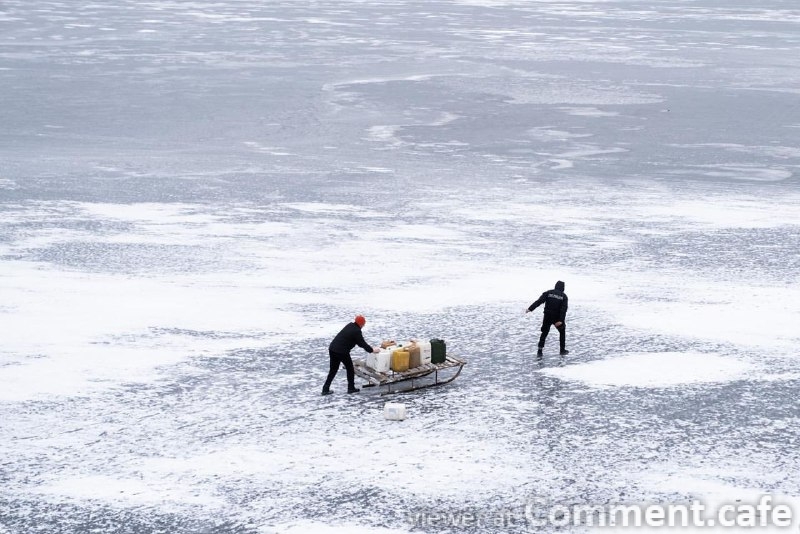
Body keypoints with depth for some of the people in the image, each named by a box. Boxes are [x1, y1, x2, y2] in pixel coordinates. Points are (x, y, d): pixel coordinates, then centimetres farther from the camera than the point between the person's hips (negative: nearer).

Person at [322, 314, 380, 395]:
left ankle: (325, 389, 13)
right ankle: (351, 388, 19)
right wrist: (372, 350, 8)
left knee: (333, 370, 16)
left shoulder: (349, 325, 14)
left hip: (332, 349, 8)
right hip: (342, 352, -8)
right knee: (350, 369, 12)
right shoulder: (357, 331, -12)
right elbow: (362, 343, -6)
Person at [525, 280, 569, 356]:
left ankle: (540, 350, 5)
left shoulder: (548, 293, 1)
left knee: (544, 333, 13)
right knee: (562, 332, 19)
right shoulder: (563, 296, -2)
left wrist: (530, 308, -14)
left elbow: (539, 301, -10)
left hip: (547, 317, 1)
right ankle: (562, 350, 19)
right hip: (558, 318, -1)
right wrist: (561, 320, -18)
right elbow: (564, 309, -13)